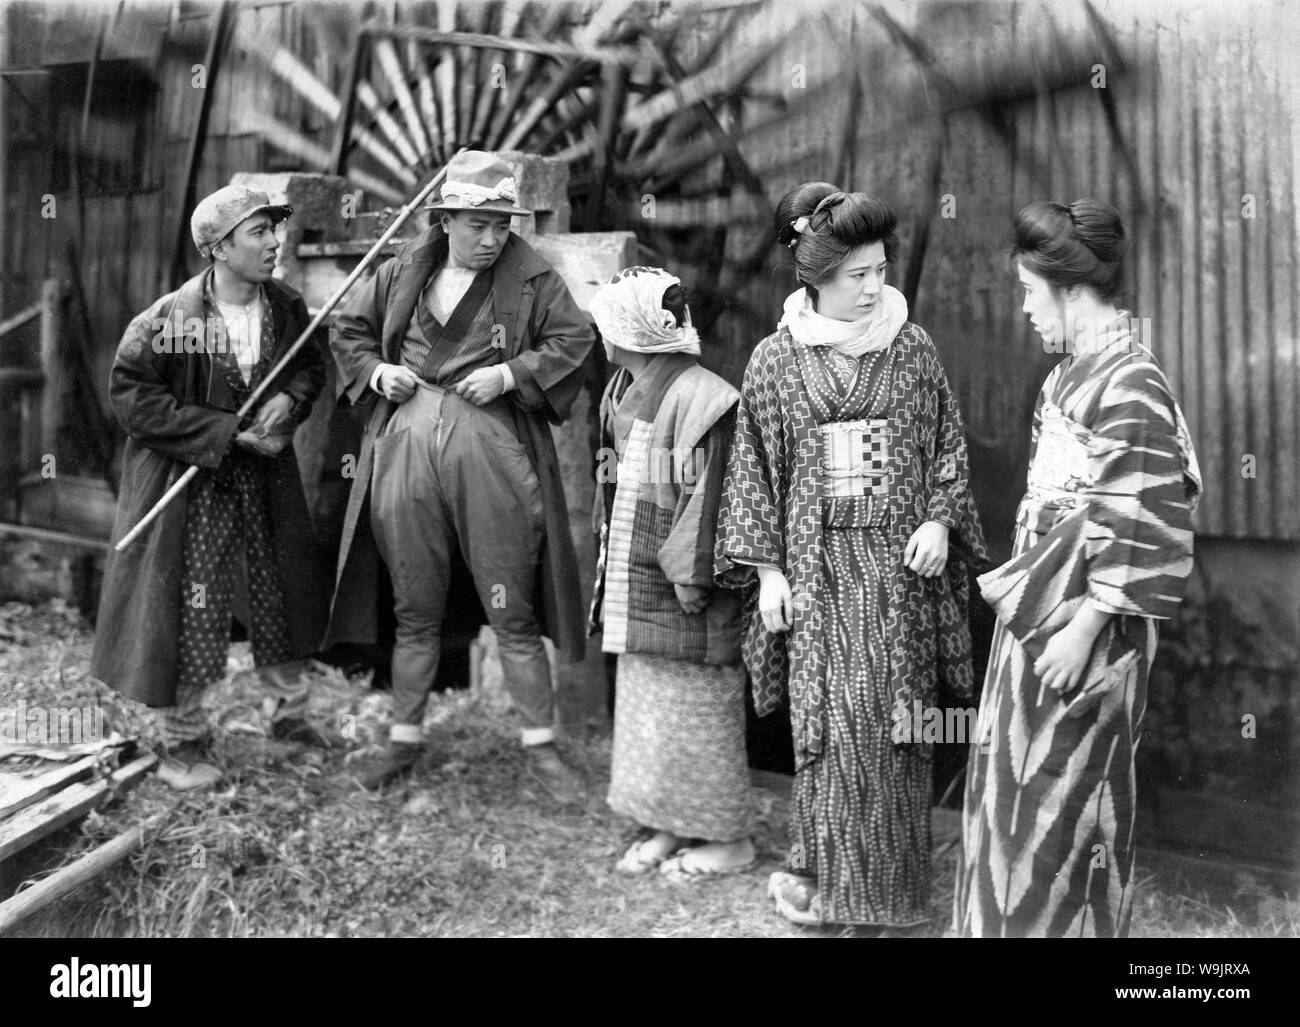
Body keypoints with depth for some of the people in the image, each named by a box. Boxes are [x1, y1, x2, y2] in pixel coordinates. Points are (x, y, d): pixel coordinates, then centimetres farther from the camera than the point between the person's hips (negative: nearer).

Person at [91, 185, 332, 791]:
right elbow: (130, 395, -16)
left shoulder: (286, 308, -2)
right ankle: (182, 743, 19)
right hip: (188, 486, -5)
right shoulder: (167, 320, -18)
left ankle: (289, 713, 37)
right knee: (188, 611, 0)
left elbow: (312, 365, 13)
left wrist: (289, 400, -11)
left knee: (282, 598, 16)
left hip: (265, 477, 6)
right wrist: (226, 433, -20)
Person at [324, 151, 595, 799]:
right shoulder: (401, 274, 10)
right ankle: (404, 739, 27)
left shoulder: (531, 280, 1)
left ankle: (540, 745, 15)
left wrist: (509, 374, -12)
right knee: (414, 610, 12)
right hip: (406, 447, 3)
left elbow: (574, 339, -1)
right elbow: (348, 330, 20)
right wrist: (376, 371, 2)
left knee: (512, 611, 2)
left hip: (493, 452, -3)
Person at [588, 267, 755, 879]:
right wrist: (610, 565, 15)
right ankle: (666, 826, 28)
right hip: (634, 584, 9)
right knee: (643, 701, 15)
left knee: (696, 706, 2)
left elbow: (707, 499, -20)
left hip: (678, 584, -9)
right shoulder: (623, 392, 9)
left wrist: (690, 581, -19)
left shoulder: (697, 399, -19)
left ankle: (726, 838, 18)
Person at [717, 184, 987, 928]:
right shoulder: (777, 361, 1)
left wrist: (940, 520, -8)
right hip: (819, 563, -1)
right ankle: (827, 873, 13)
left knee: (893, 719, 4)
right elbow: (757, 468, 3)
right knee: (831, 722, -2)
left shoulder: (912, 348, 3)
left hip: (899, 559, 1)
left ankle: (895, 881, 19)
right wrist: (767, 567, -2)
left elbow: (949, 446, 8)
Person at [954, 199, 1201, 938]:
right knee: (1021, 788, 19)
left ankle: (1063, 921, 24)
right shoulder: (1078, 372, 8)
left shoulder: (1128, 385, -19)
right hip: (1041, 607, 9)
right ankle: (1017, 914, 35)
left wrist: (1083, 628, -19)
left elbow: (1139, 531, -21)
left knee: (1062, 799, 6)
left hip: (1079, 625, -9)